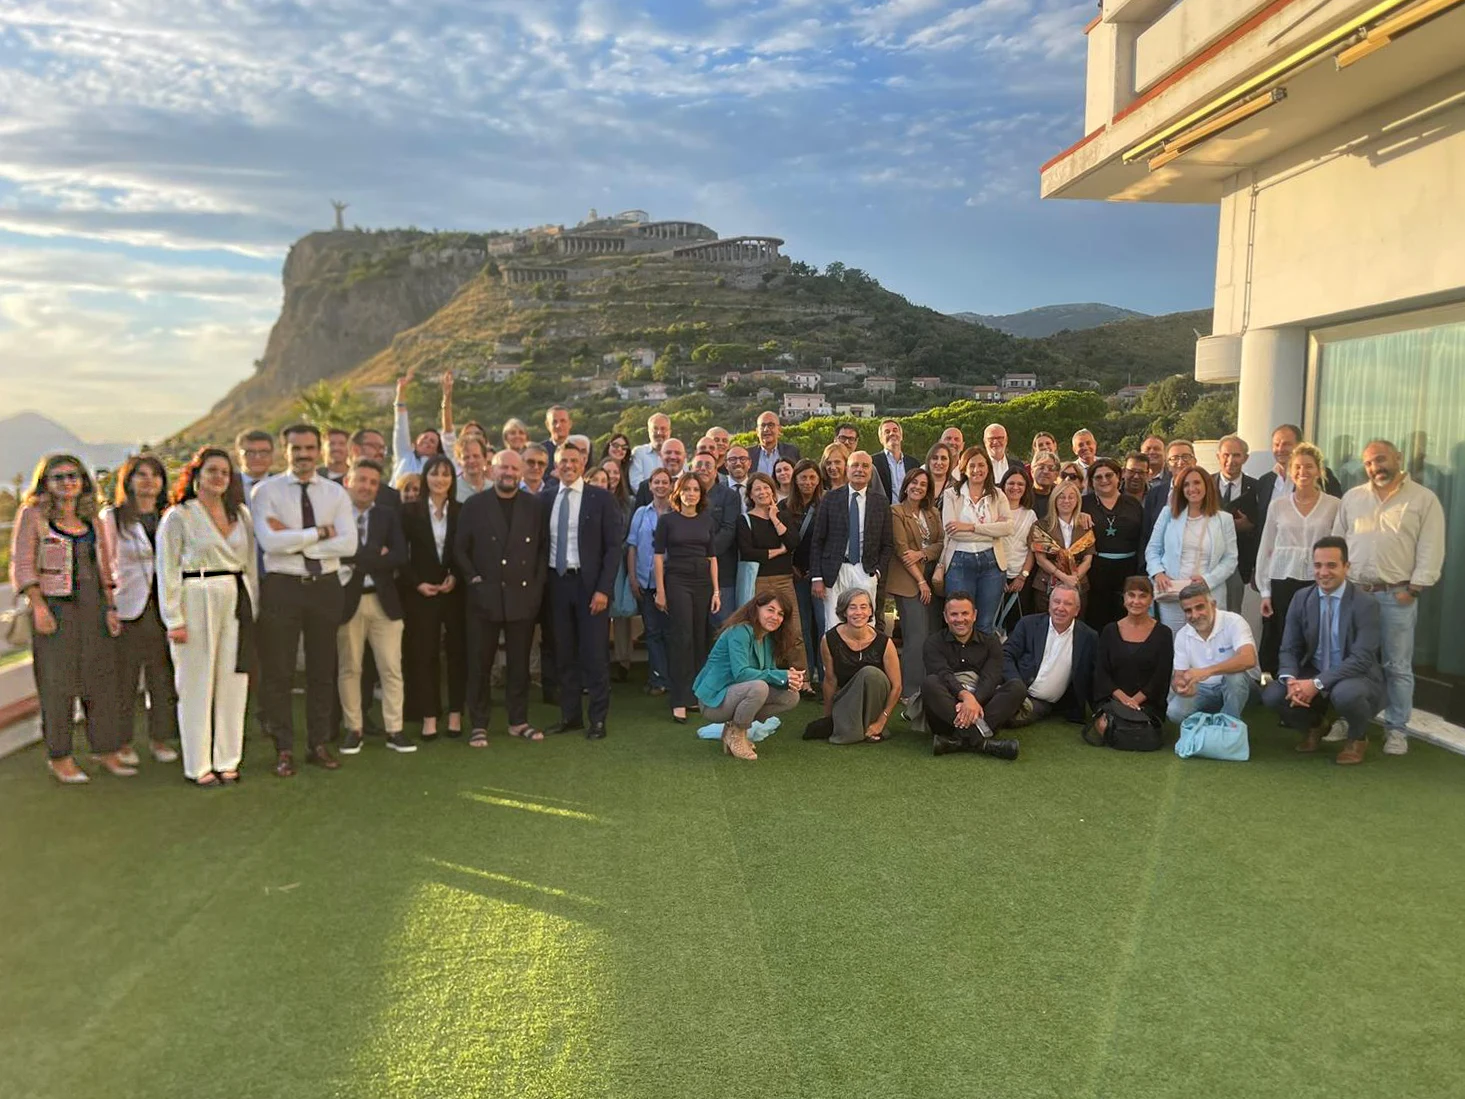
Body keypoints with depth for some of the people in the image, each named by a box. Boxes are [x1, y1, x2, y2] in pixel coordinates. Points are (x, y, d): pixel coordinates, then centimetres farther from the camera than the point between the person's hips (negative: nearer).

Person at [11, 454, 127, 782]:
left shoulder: (92, 519, 14)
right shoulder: (32, 514, 0)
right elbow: (22, 564, -5)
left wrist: (111, 607, 8)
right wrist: (38, 606, -14)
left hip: (94, 606, 5)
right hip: (55, 606, -5)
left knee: (102, 675, 5)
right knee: (57, 680, 0)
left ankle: (105, 749, 14)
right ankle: (59, 756, 8)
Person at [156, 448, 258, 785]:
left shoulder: (241, 514, 13)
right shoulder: (177, 517, -1)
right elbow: (167, 570, -4)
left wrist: (253, 607, 7)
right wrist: (174, 620, -9)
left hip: (237, 602, 5)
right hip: (197, 602, -4)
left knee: (233, 683, 6)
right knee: (197, 685, 1)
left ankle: (227, 760, 16)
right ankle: (197, 766, 10)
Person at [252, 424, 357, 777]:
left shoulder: (336, 493, 5)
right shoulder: (266, 491, -2)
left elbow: (349, 543, -9)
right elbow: (269, 541, -16)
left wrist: (294, 541, -14)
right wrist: (320, 532, -14)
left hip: (325, 586, 2)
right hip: (282, 587, -2)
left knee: (323, 669, 11)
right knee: (277, 672, 4)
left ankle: (320, 744, 24)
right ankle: (283, 750, 16)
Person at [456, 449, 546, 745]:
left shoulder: (534, 506, 7)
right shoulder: (474, 506, 3)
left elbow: (543, 548, 9)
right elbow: (459, 548, 5)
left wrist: (538, 583, 0)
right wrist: (473, 579, -5)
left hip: (523, 597, 1)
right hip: (485, 597, -1)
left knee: (519, 663, 8)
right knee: (480, 663, 3)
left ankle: (518, 721, 19)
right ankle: (478, 725, 12)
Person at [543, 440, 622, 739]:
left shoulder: (601, 498, -2)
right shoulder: (545, 498, 8)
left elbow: (613, 546, -5)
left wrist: (603, 589, -12)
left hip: (590, 583, -3)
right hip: (557, 582, 4)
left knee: (594, 654, -1)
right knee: (563, 653, 9)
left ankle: (598, 719, 8)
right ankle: (569, 715, 20)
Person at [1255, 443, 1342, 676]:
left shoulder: (1335, 506, 3)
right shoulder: (1278, 506, 7)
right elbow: (1265, 551, 8)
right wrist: (1265, 592, 5)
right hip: (1282, 584, 1)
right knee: (1279, 646, 1)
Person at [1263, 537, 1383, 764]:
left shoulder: (1364, 604, -15)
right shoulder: (1302, 599, -2)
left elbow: (1362, 658, -22)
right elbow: (1289, 649, 0)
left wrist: (1317, 684, -31)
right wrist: (1290, 679, -22)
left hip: (1356, 678, -4)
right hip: (1313, 676, 4)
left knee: (1346, 693, -38)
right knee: (1273, 694, -21)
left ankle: (1358, 739, -2)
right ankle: (1314, 725, 14)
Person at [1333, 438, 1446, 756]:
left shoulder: (1424, 499, -1)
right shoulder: (1353, 498, 10)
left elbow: (1430, 550, -5)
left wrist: (1414, 588, -10)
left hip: (1397, 596, -3)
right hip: (1352, 593, 3)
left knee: (1397, 667, 4)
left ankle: (1396, 729, 13)